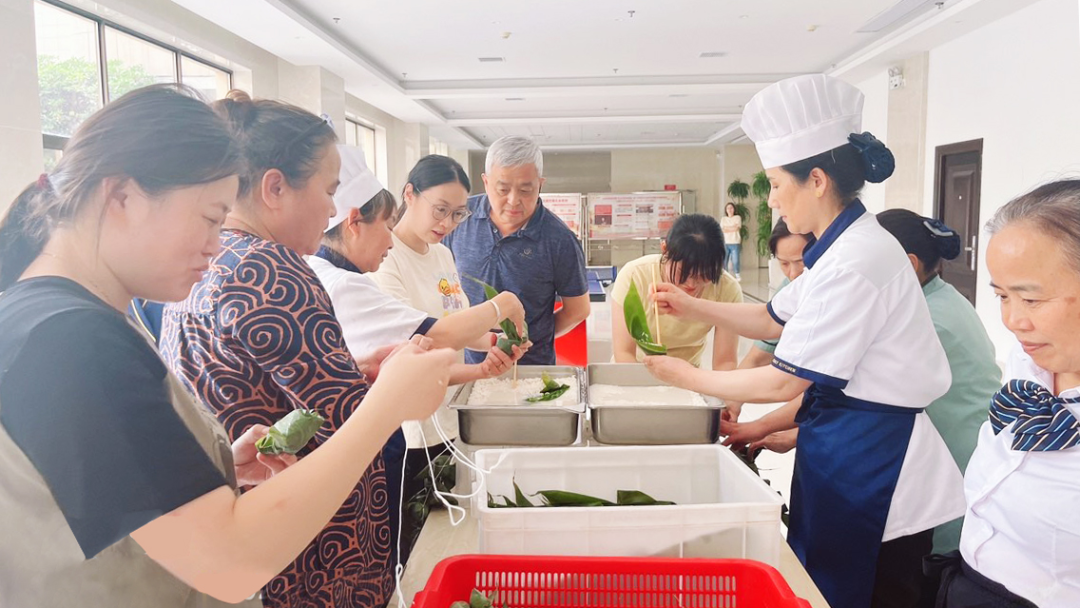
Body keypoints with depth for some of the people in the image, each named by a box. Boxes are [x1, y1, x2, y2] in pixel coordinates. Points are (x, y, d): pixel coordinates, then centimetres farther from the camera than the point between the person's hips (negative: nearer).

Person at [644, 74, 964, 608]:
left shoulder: (855, 262, -25)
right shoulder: (843, 247, 7)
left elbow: (783, 383, -22)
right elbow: (773, 319, 18)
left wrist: (687, 377, -10)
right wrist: (690, 307, 8)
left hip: (869, 468, -9)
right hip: (848, 449, 9)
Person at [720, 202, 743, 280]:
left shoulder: (738, 217, 6)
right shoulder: (723, 219, 13)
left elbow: (737, 228, -8)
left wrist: (727, 228, 0)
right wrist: (732, 227, -3)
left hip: (735, 243, -2)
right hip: (725, 243, 2)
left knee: (735, 260, -8)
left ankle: (737, 275, 4)